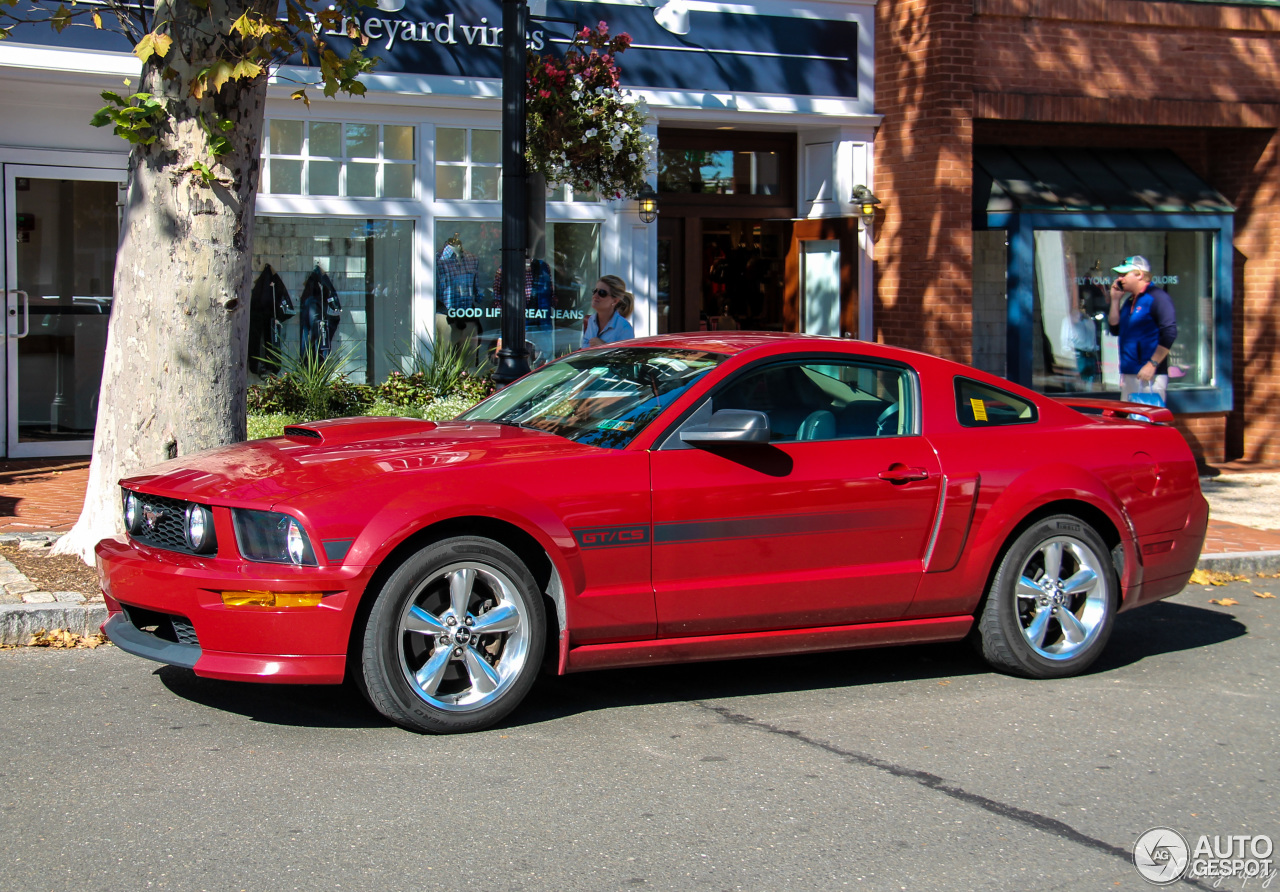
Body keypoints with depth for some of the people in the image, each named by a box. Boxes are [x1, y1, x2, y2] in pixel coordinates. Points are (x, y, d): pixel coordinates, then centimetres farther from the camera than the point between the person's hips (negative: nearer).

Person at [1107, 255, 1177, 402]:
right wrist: (1115, 300, 12)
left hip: (1149, 375, -9)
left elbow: (1170, 334, -17)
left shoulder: (1157, 297, -9)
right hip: (1128, 376, 9)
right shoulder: (1129, 301, 19)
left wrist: (1152, 364, -20)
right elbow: (1115, 329, 20)